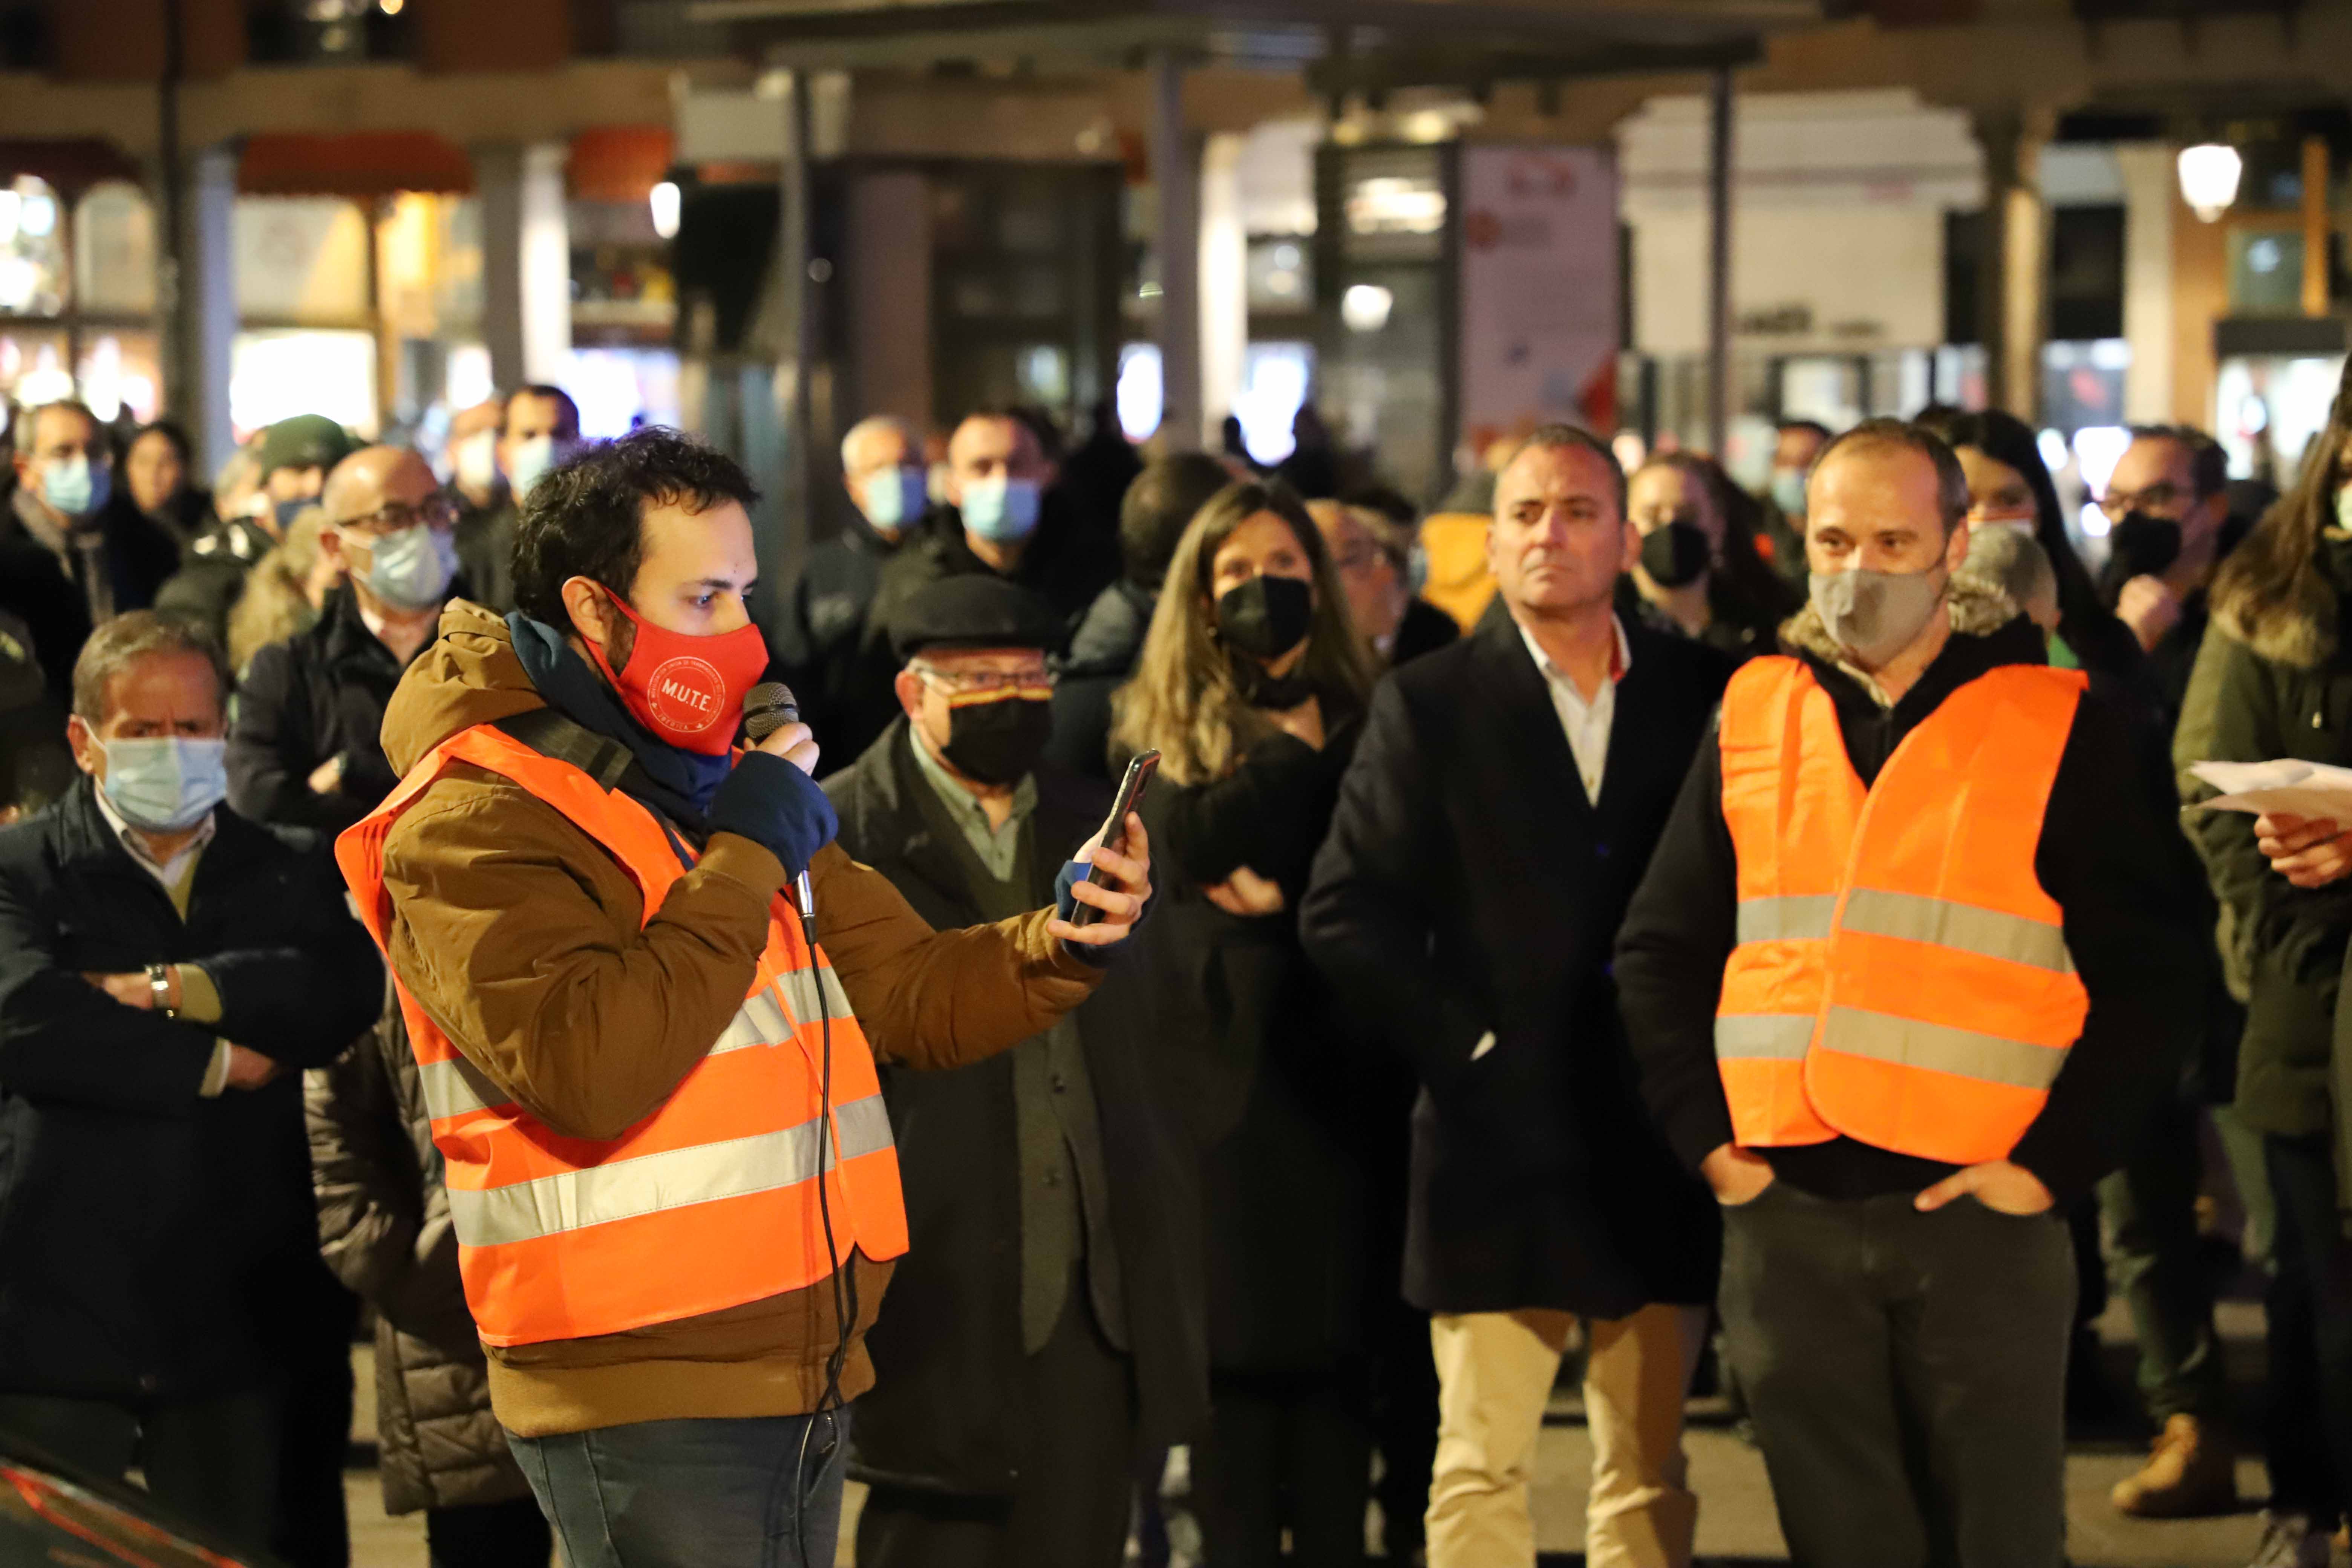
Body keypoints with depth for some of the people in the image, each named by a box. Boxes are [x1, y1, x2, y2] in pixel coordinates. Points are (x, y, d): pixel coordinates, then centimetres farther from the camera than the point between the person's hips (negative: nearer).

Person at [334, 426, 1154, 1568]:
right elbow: (589, 1068, -27)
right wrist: (746, 858, -17)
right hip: (641, 1399, -8)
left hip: (804, 1378, 8)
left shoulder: (725, 778, 16)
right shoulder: (474, 824, -12)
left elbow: (908, 993, 15)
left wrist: (1056, 947, -5)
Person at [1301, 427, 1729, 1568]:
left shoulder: (1706, 694, 6)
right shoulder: (1429, 704, 1)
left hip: (1659, 1142, 2)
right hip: (1501, 1138, -2)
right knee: (1481, 1470, 0)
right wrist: (1464, 1044, -8)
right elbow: (1345, 913, -3)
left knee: (1648, 1474, 8)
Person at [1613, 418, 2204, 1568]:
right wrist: (1707, 1138, 3)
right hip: (1785, 1216, 3)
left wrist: (2052, 1165, -9)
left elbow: (2149, 980, -1)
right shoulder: (1752, 717, 10)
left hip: (1978, 1215, -3)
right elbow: (1660, 951, 14)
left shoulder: (2062, 728, 0)